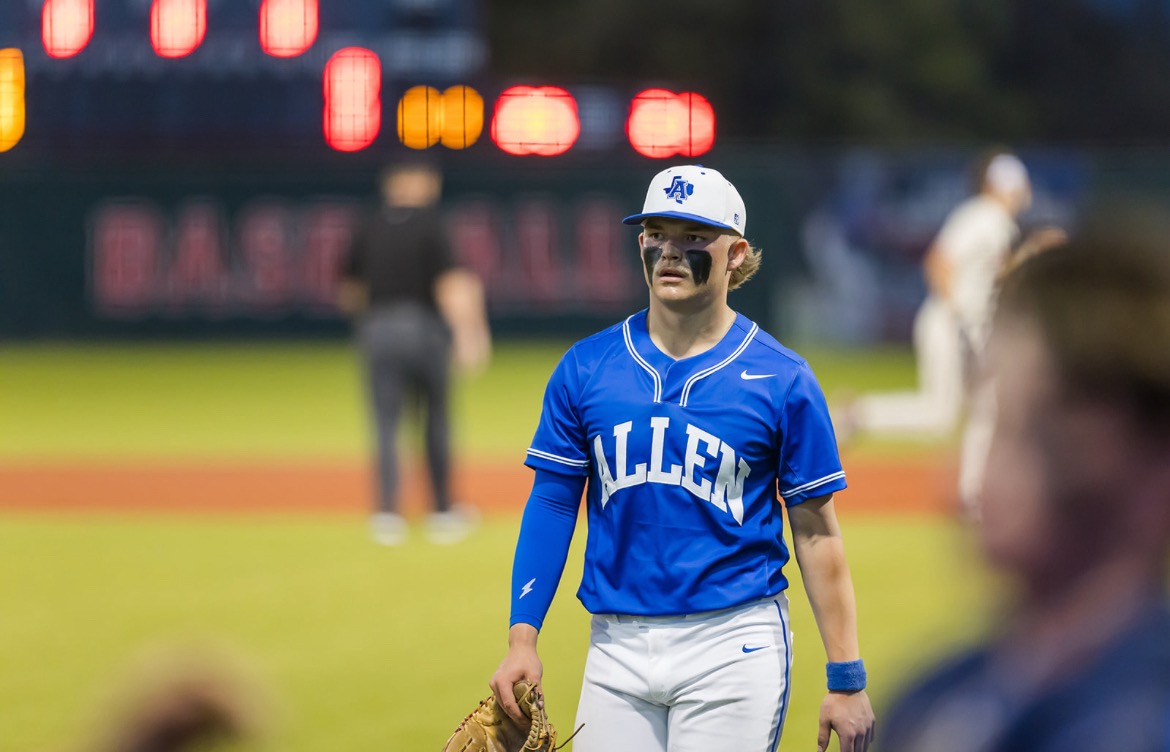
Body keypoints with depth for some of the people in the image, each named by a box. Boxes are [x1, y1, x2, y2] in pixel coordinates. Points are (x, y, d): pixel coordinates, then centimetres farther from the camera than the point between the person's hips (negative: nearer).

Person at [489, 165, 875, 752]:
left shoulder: (781, 379, 0)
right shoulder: (585, 368, 7)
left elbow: (815, 529, 1)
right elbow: (552, 504, 8)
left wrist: (845, 676, -2)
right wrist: (523, 637, -2)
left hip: (735, 648, -3)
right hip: (617, 649, 3)